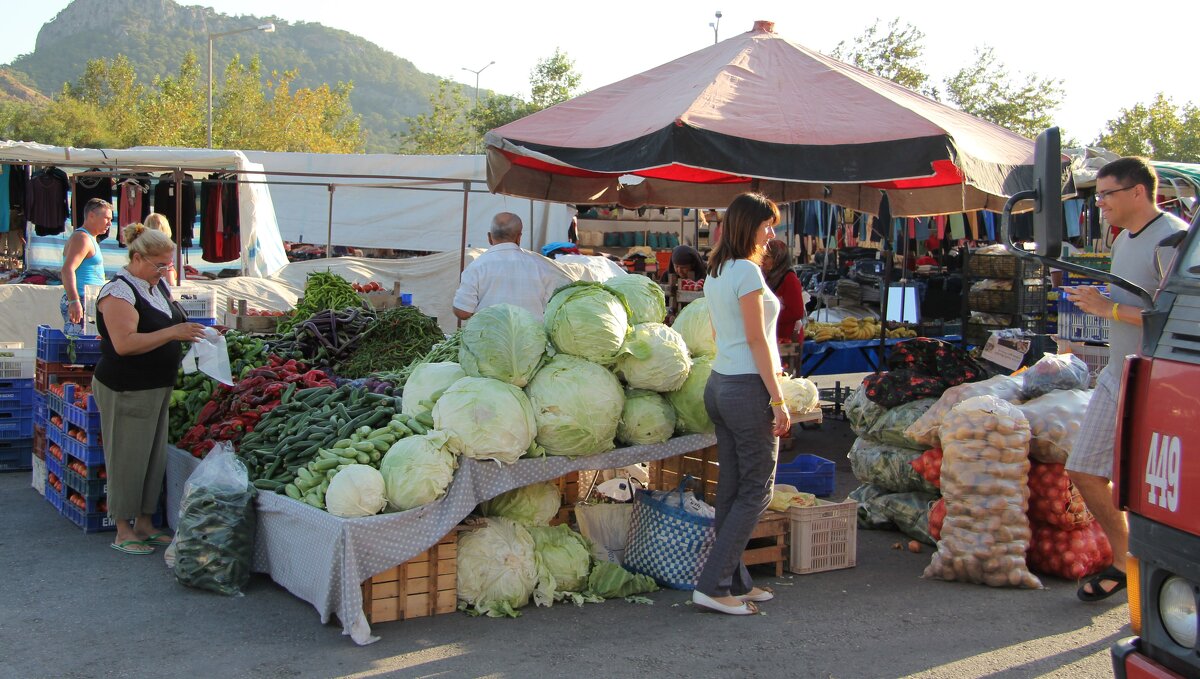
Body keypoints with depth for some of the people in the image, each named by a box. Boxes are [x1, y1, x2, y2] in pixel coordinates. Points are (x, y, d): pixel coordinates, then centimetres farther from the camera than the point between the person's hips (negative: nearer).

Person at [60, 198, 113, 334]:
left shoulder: (90, 239, 22)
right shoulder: (82, 238, -11)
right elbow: (68, 269, -24)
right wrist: (74, 301, -33)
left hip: (88, 303, 11)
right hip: (80, 303, -11)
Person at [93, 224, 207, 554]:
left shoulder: (159, 286, 10)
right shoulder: (119, 292, -17)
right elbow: (124, 343, -27)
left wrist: (189, 331, 5)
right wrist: (173, 333, -28)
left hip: (158, 387, 9)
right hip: (126, 390, -9)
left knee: (155, 457, 14)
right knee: (128, 459, 0)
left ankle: (144, 523, 26)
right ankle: (123, 531, 11)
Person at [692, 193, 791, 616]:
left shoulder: (714, 274, 15)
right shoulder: (747, 271, -13)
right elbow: (757, 340, -16)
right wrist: (777, 399, -14)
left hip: (719, 384, 9)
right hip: (748, 387, -9)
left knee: (731, 488, 11)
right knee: (756, 490, -2)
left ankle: (736, 583, 17)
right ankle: (713, 585, -4)